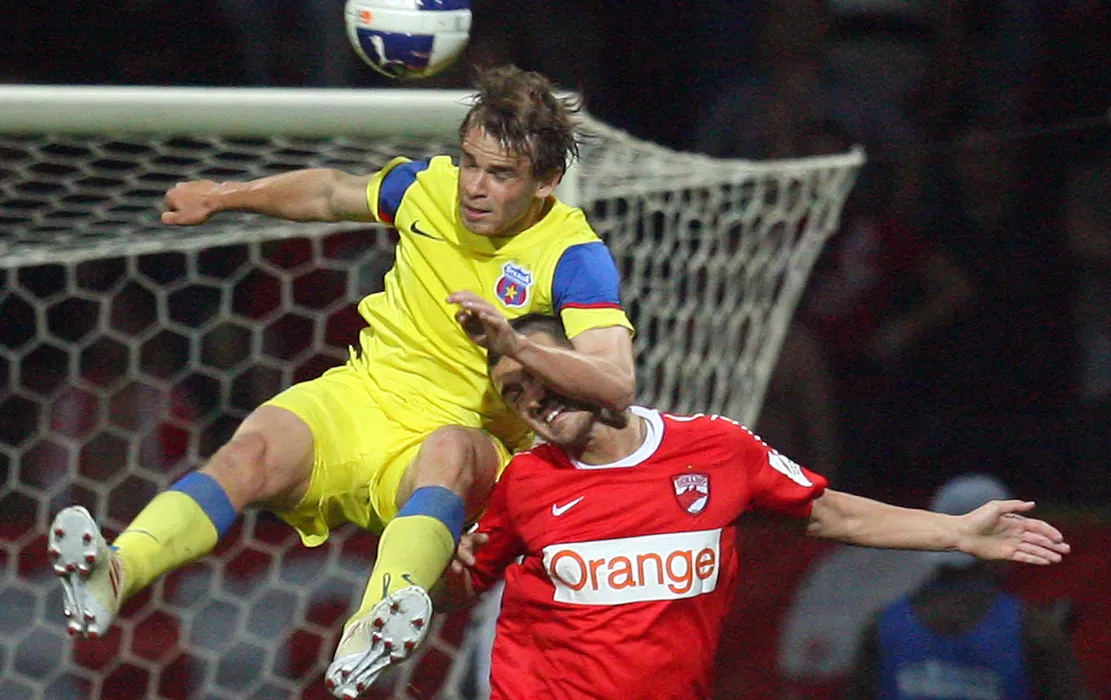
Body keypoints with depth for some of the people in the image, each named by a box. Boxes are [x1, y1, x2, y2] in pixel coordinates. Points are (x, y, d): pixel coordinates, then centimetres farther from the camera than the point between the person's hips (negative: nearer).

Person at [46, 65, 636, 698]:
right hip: (359, 400, 4)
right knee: (254, 452, -27)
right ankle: (110, 576, -52)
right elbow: (332, 193, 26)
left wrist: (515, 343, -38)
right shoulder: (430, 185, 2)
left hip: (467, 434, -4)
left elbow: (617, 385, -25)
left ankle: (371, 632, -69)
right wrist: (224, 196, 28)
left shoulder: (574, 254, -12)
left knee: (450, 451, -41)